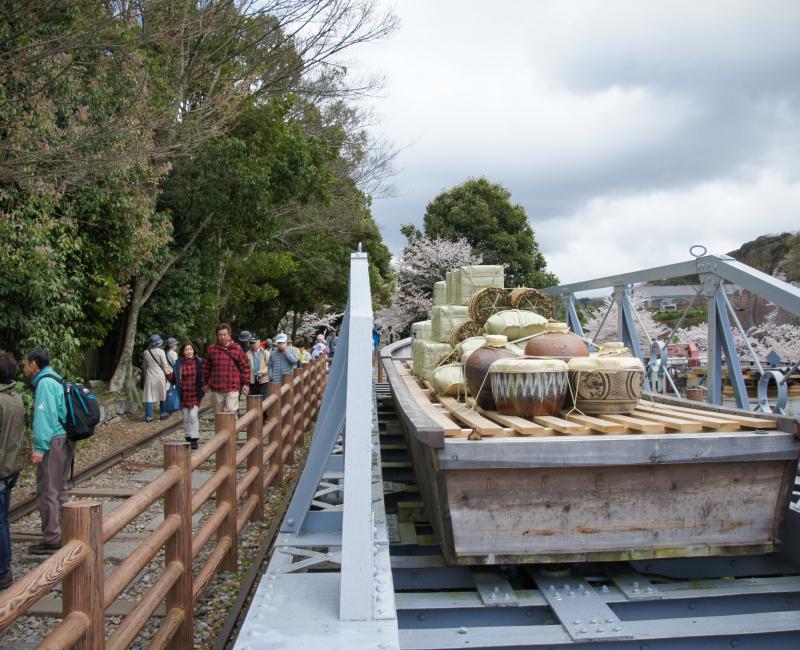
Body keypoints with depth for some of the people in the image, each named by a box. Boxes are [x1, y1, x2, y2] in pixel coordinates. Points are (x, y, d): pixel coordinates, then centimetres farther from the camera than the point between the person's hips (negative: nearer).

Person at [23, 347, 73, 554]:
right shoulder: (56, 380, 15)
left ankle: (51, 540, 0)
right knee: (60, 489, 16)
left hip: (53, 442, -10)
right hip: (65, 440, 10)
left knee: (47, 491, -4)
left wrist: (40, 447, -21)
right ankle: (63, 534, 24)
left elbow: (45, 416, -20)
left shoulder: (45, 383, -13)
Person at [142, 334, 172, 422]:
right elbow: (165, 365, -8)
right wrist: (168, 372, 7)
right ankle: (163, 413, 19)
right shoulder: (160, 352, -9)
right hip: (160, 375, -2)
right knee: (162, 395, 12)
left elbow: (144, 365, 12)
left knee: (149, 396, 2)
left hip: (149, 376, 2)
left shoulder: (145, 352, 2)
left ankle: (149, 416, -1)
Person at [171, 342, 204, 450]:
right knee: (186, 418, 9)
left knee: (193, 416, -10)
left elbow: (203, 376, 6)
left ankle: (194, 439, -4)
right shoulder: (179, 363, 1)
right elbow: (175, 379, 4)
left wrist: (203, 387, -9)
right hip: (183, 394, 2)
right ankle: (188, 438, 19)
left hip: (195, 394, -2)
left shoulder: (199, 362, -2)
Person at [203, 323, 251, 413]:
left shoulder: (236, 348, 1)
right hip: (216, 389, 2)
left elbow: (245, 366, 5)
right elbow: (206, 367, 13)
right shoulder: (211, 349, 5)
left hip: (232, 389, -2)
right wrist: (205, 383, 14)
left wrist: (246, 383, 2)